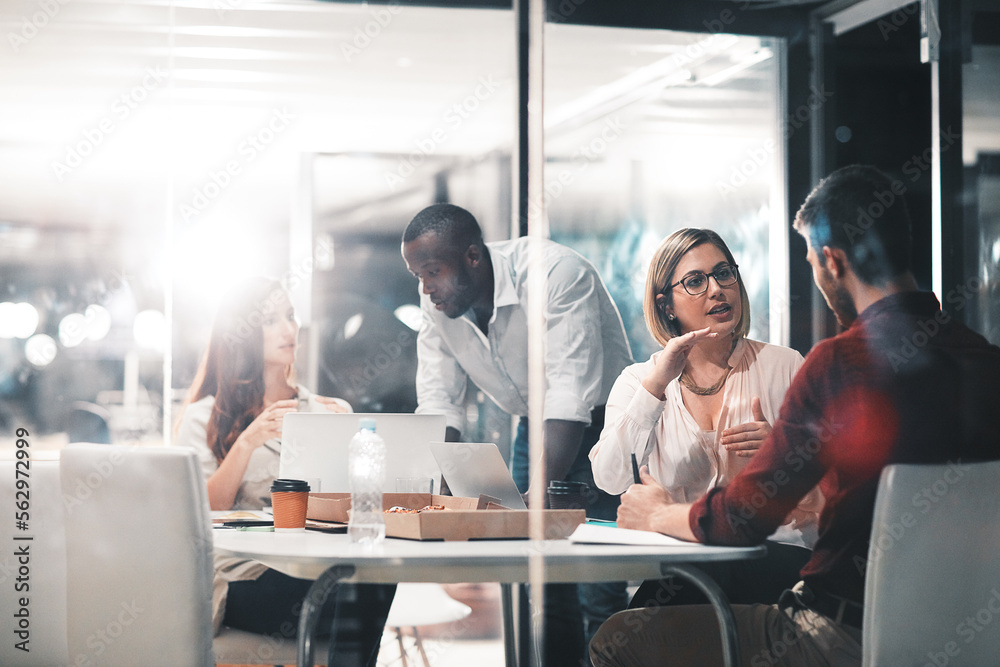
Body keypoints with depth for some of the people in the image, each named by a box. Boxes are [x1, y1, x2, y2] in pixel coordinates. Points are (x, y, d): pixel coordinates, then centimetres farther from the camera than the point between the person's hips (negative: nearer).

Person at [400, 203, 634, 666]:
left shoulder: (556, 274, -30)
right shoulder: (437, 302, -10)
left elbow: (570, 392, -36)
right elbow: (439, 401, -6)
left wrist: (543, 488, -45)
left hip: (598, 422, -6)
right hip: (534, 424, 6)